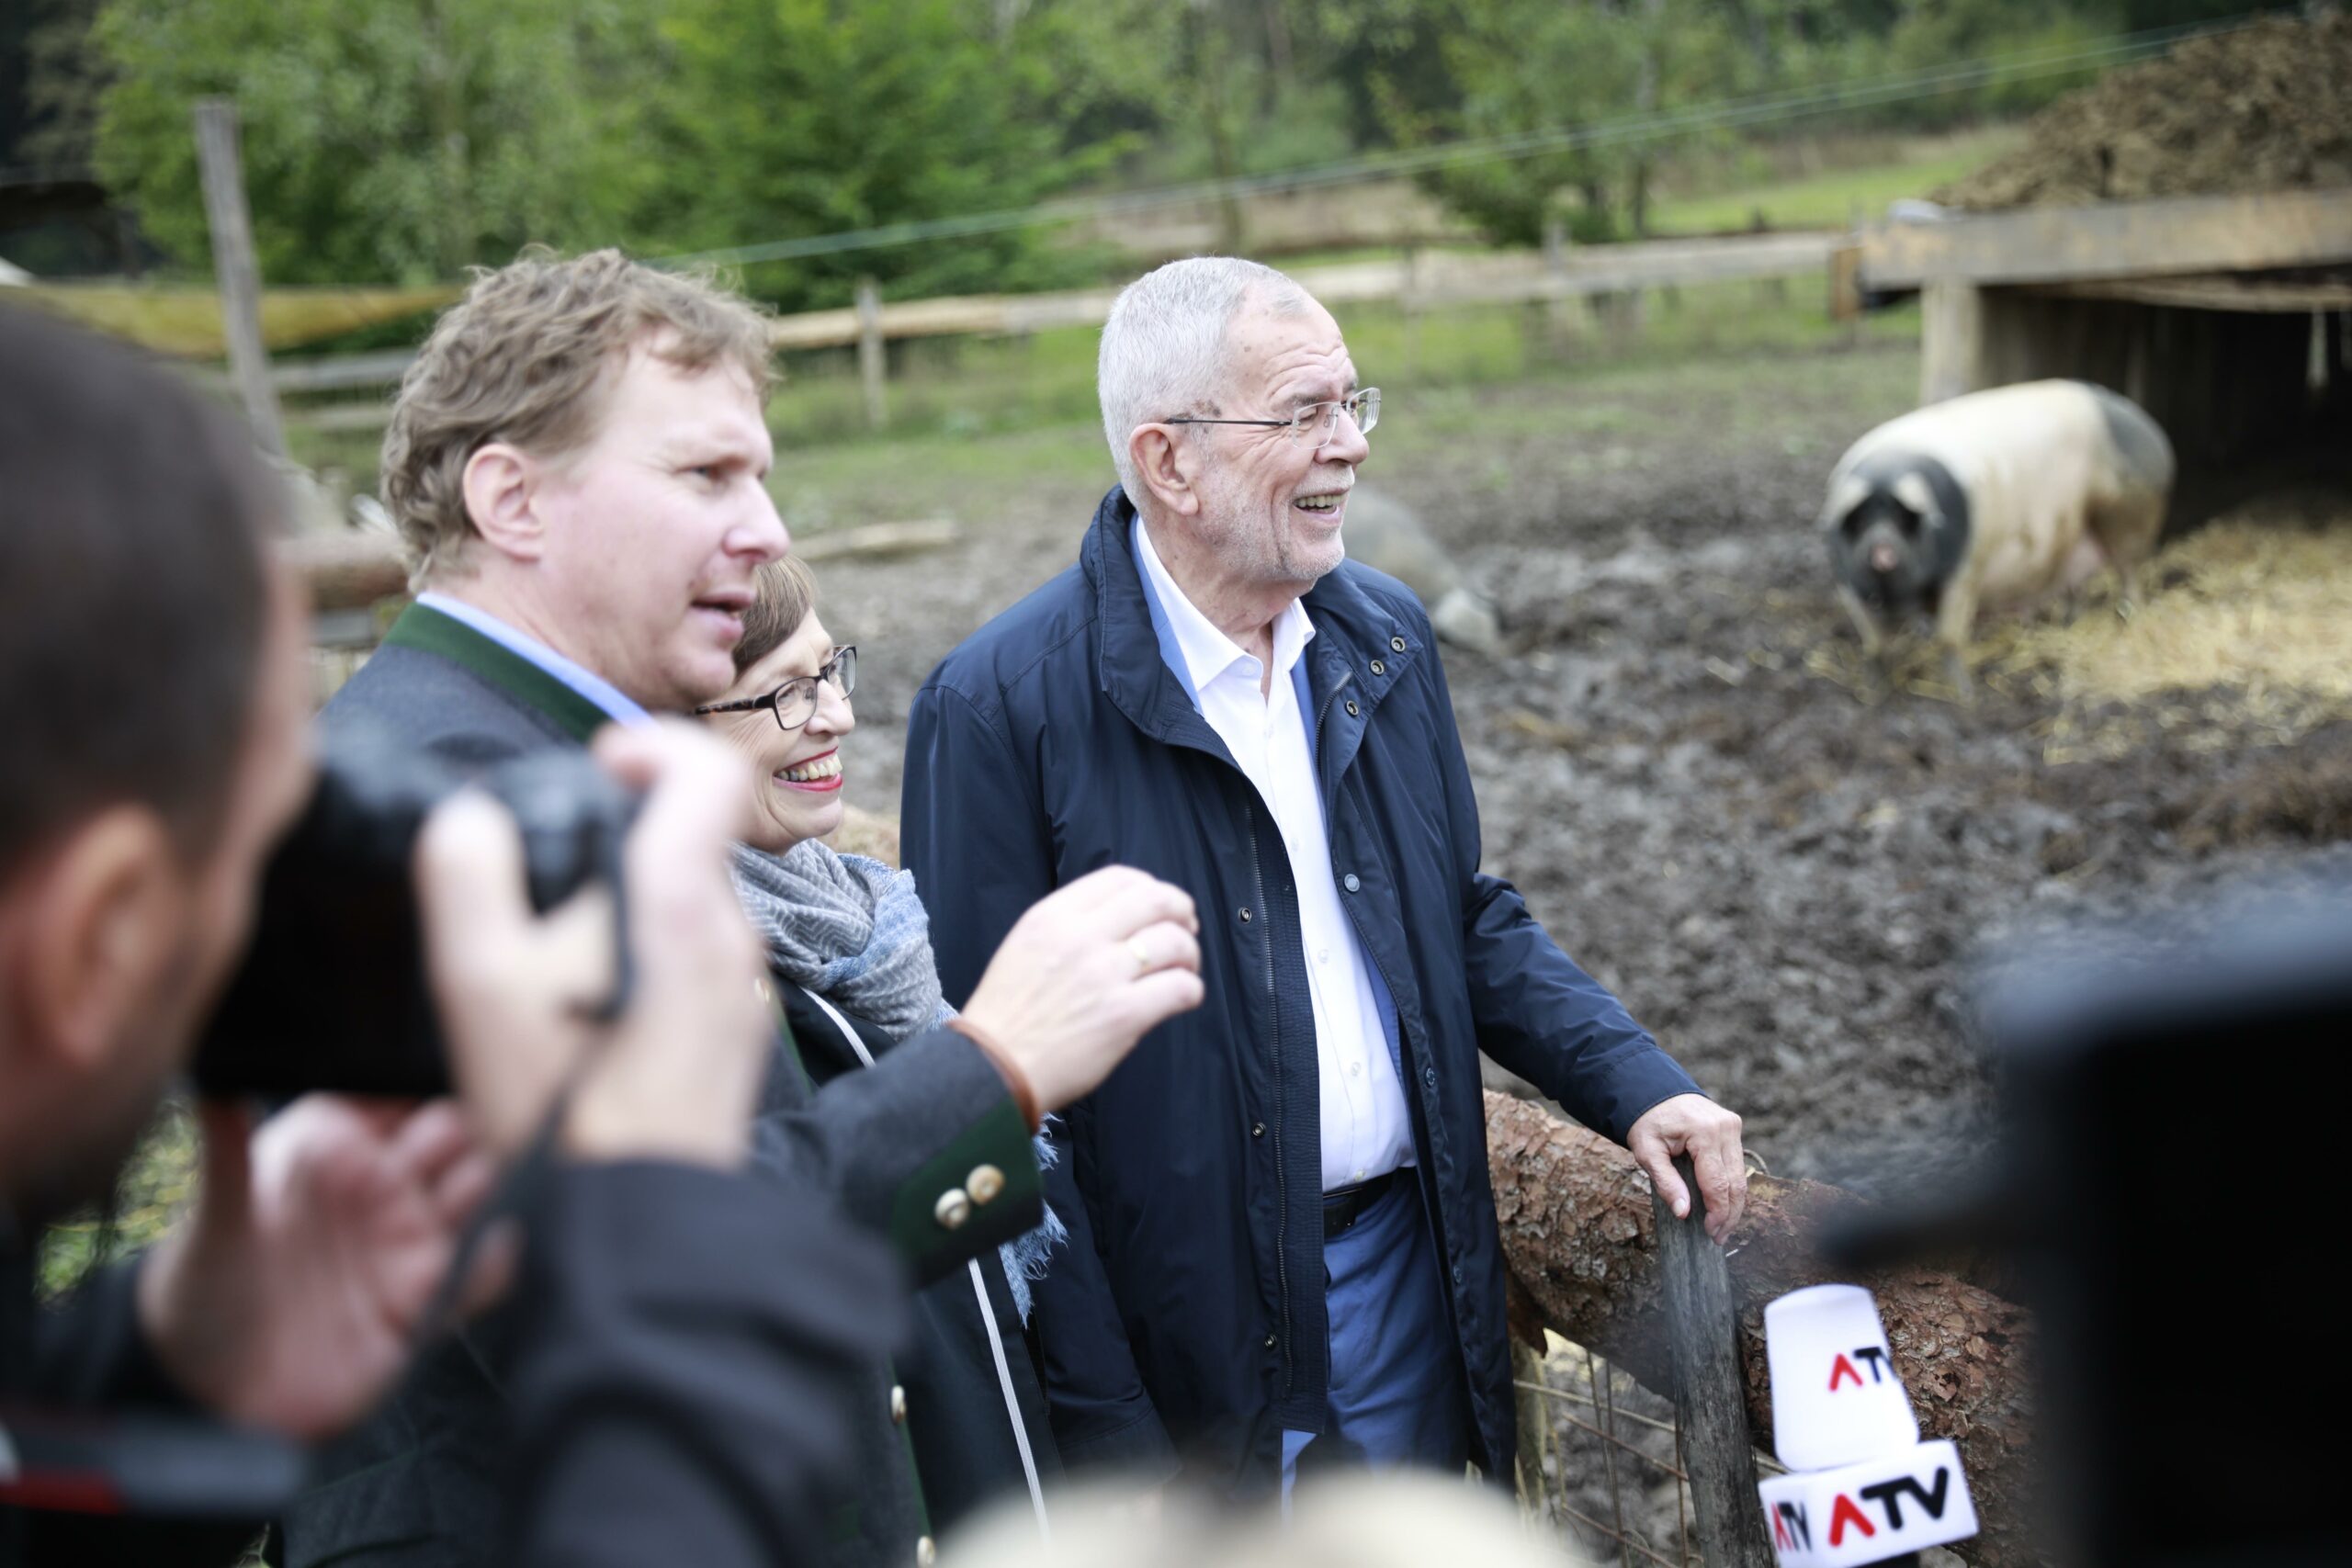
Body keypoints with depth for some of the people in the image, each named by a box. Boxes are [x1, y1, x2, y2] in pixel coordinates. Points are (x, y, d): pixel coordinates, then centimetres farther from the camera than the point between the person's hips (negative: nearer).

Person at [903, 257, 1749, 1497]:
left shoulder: (1387, 637, 4)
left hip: (1411, 1278, 6)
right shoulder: (998, 707, -17)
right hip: (1189, 1335, -5)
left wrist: (1636, 1084, 0)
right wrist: (1109, 1434, -16)